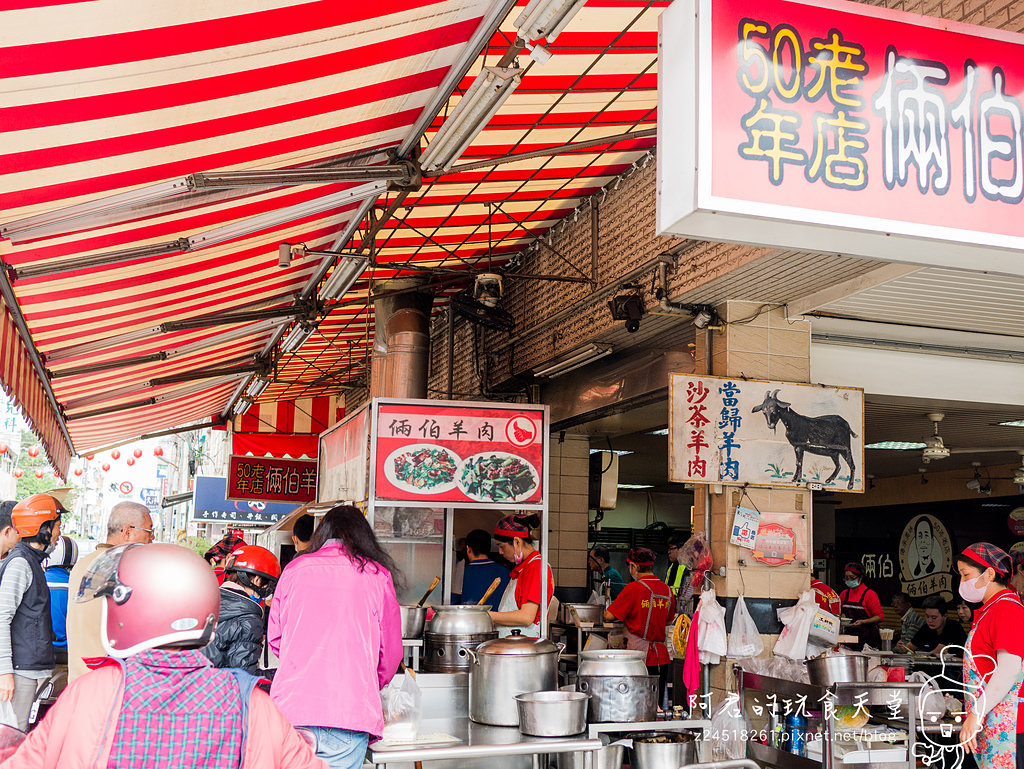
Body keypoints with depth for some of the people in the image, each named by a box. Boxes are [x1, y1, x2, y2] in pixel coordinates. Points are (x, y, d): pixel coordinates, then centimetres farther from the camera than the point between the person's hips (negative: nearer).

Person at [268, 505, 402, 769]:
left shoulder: (294, 569, 8)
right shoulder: (377, 575, 3)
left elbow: (274, 637, 15)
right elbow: (391, 650, 8)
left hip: (291, 708, 2)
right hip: (349, 712, -2)